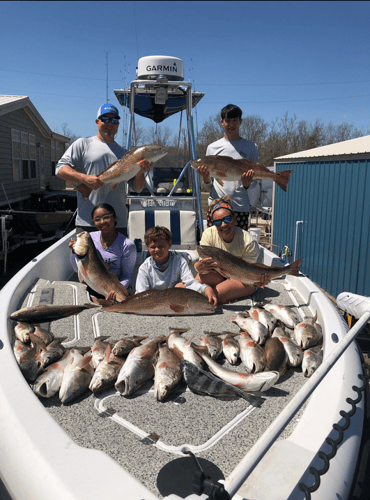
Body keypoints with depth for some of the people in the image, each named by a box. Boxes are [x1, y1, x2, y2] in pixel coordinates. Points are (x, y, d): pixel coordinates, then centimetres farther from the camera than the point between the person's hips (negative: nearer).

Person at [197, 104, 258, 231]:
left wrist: (247, 184, -13)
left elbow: (254, 182, 10)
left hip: (241, 207, 0)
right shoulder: (212, 148, 12)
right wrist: (205, 178, -11)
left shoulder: (251, 147, 10)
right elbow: (208, 187, 12)